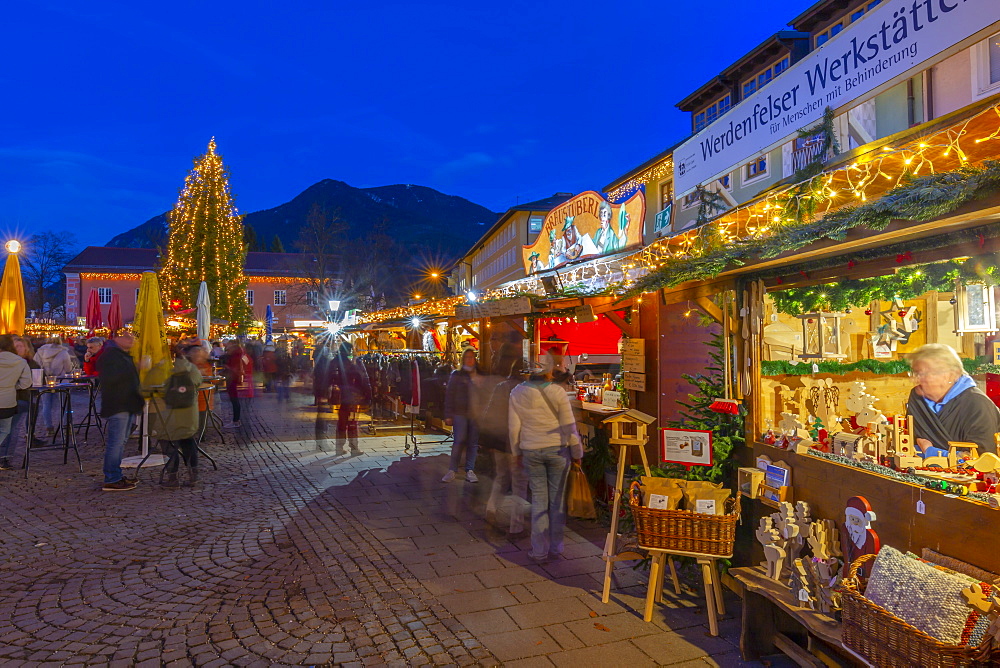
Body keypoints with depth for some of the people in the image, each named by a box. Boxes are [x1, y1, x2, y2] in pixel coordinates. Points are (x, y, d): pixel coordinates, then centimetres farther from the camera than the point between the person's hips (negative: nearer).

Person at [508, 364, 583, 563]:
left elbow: (514, 427, 1)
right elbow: (569, 425, -7)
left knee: (539, 499, 10)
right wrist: (576, 453, 4)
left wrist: (517, 452, 14)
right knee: (557, 499, 11)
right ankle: (554, 548, 20)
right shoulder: (557, 392, -11)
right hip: (557, 449, -2)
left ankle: (539, 551, 14)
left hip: (531, 451, 2)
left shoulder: (517, 393, -3)